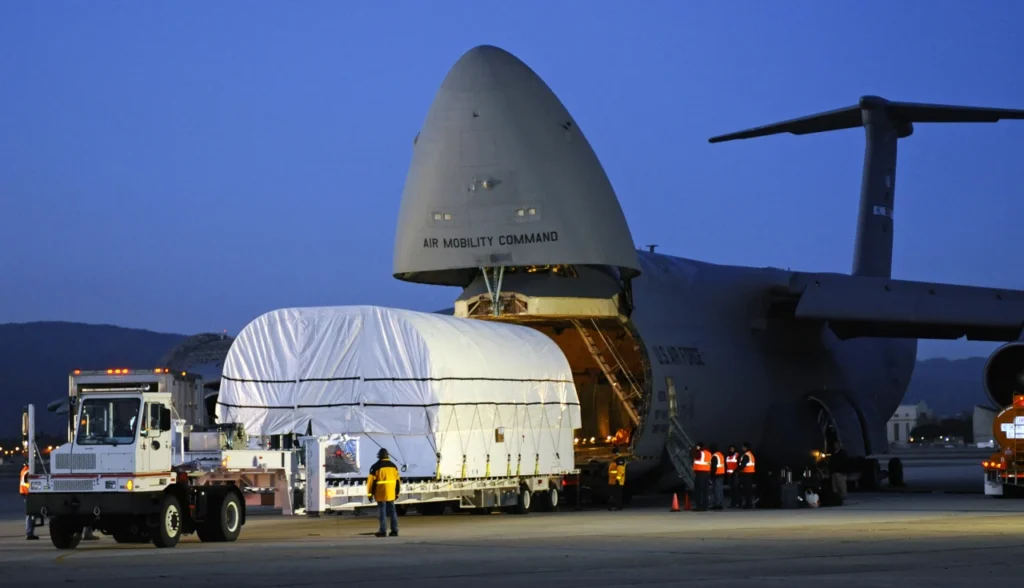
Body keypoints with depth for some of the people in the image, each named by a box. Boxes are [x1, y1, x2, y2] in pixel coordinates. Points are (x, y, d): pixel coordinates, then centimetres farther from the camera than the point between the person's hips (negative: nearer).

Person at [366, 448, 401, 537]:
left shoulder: (376, 466, -7)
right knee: (392, 511, 11)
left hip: (381, 493, -5)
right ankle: (394, 530, 10)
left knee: (382, 511, -1)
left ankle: (383, 531, -1)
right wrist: (397, 492, 20)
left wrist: (370, 493, -3)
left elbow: (371, 480, -9)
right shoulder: (393, 466, 9)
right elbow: (398, 480, 12)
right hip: (391, 494, 5)